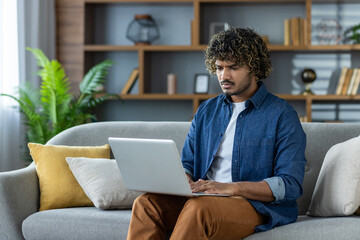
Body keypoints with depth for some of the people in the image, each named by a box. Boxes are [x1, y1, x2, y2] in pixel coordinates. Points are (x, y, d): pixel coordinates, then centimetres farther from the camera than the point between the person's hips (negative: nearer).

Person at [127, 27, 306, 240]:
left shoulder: (282, 115, 0)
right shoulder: (207, 111, 19)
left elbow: (291, 185, -10)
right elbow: (187, 164, 22)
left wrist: (230, 187, -22)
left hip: (258, 205, -5)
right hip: (205, 199, 5)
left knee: (198, 208, -37)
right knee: (147, 203, -24)